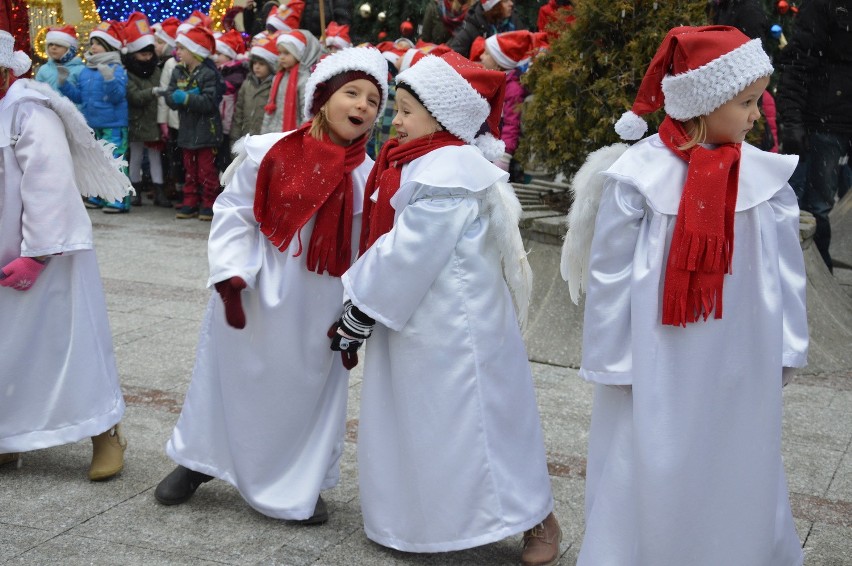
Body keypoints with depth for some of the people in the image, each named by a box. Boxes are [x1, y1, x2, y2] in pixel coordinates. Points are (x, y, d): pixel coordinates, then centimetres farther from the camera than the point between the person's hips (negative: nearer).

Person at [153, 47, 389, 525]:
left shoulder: (367, 176, -4)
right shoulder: (266, 153, -12)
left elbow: (365, 249, 1)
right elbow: (233, 215, -7)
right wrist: (230, 278, -15)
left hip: (318, 306, 2)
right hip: (254, 297, -1)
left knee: (309, 389, 13)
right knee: (232, 379, 14)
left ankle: (301, 483, 33)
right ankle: (199, 460, 38)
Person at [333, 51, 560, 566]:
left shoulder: (447, 174, -22)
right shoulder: (415, 163, 8)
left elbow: (407, 257, -23)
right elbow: (386, 243, 12)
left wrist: (359, 317, -16)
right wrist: (358, 307, 8)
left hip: (452, 330, -10)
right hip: (412, 321, 10)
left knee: (473, 425, 0)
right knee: (407, 425, 17)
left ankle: (539, 519, 16)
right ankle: (415, 517, 34)